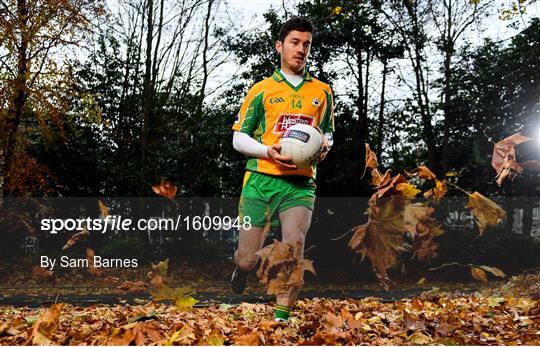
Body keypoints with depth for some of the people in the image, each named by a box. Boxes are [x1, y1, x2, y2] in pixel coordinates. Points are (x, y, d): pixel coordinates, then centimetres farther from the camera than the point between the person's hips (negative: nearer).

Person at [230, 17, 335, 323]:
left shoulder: (323, 91, 14)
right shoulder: (262, 90, 7)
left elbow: (328, 132, 24)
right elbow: (239, 138, 7)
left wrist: (325, 146, -1)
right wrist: (269, 151, -13)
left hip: (301, 183, 1)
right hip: (261, 180, 0)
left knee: (294, 245, -21)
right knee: (247, 259, 2)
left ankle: (282, 318, -8)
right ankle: (242, 271, 41)